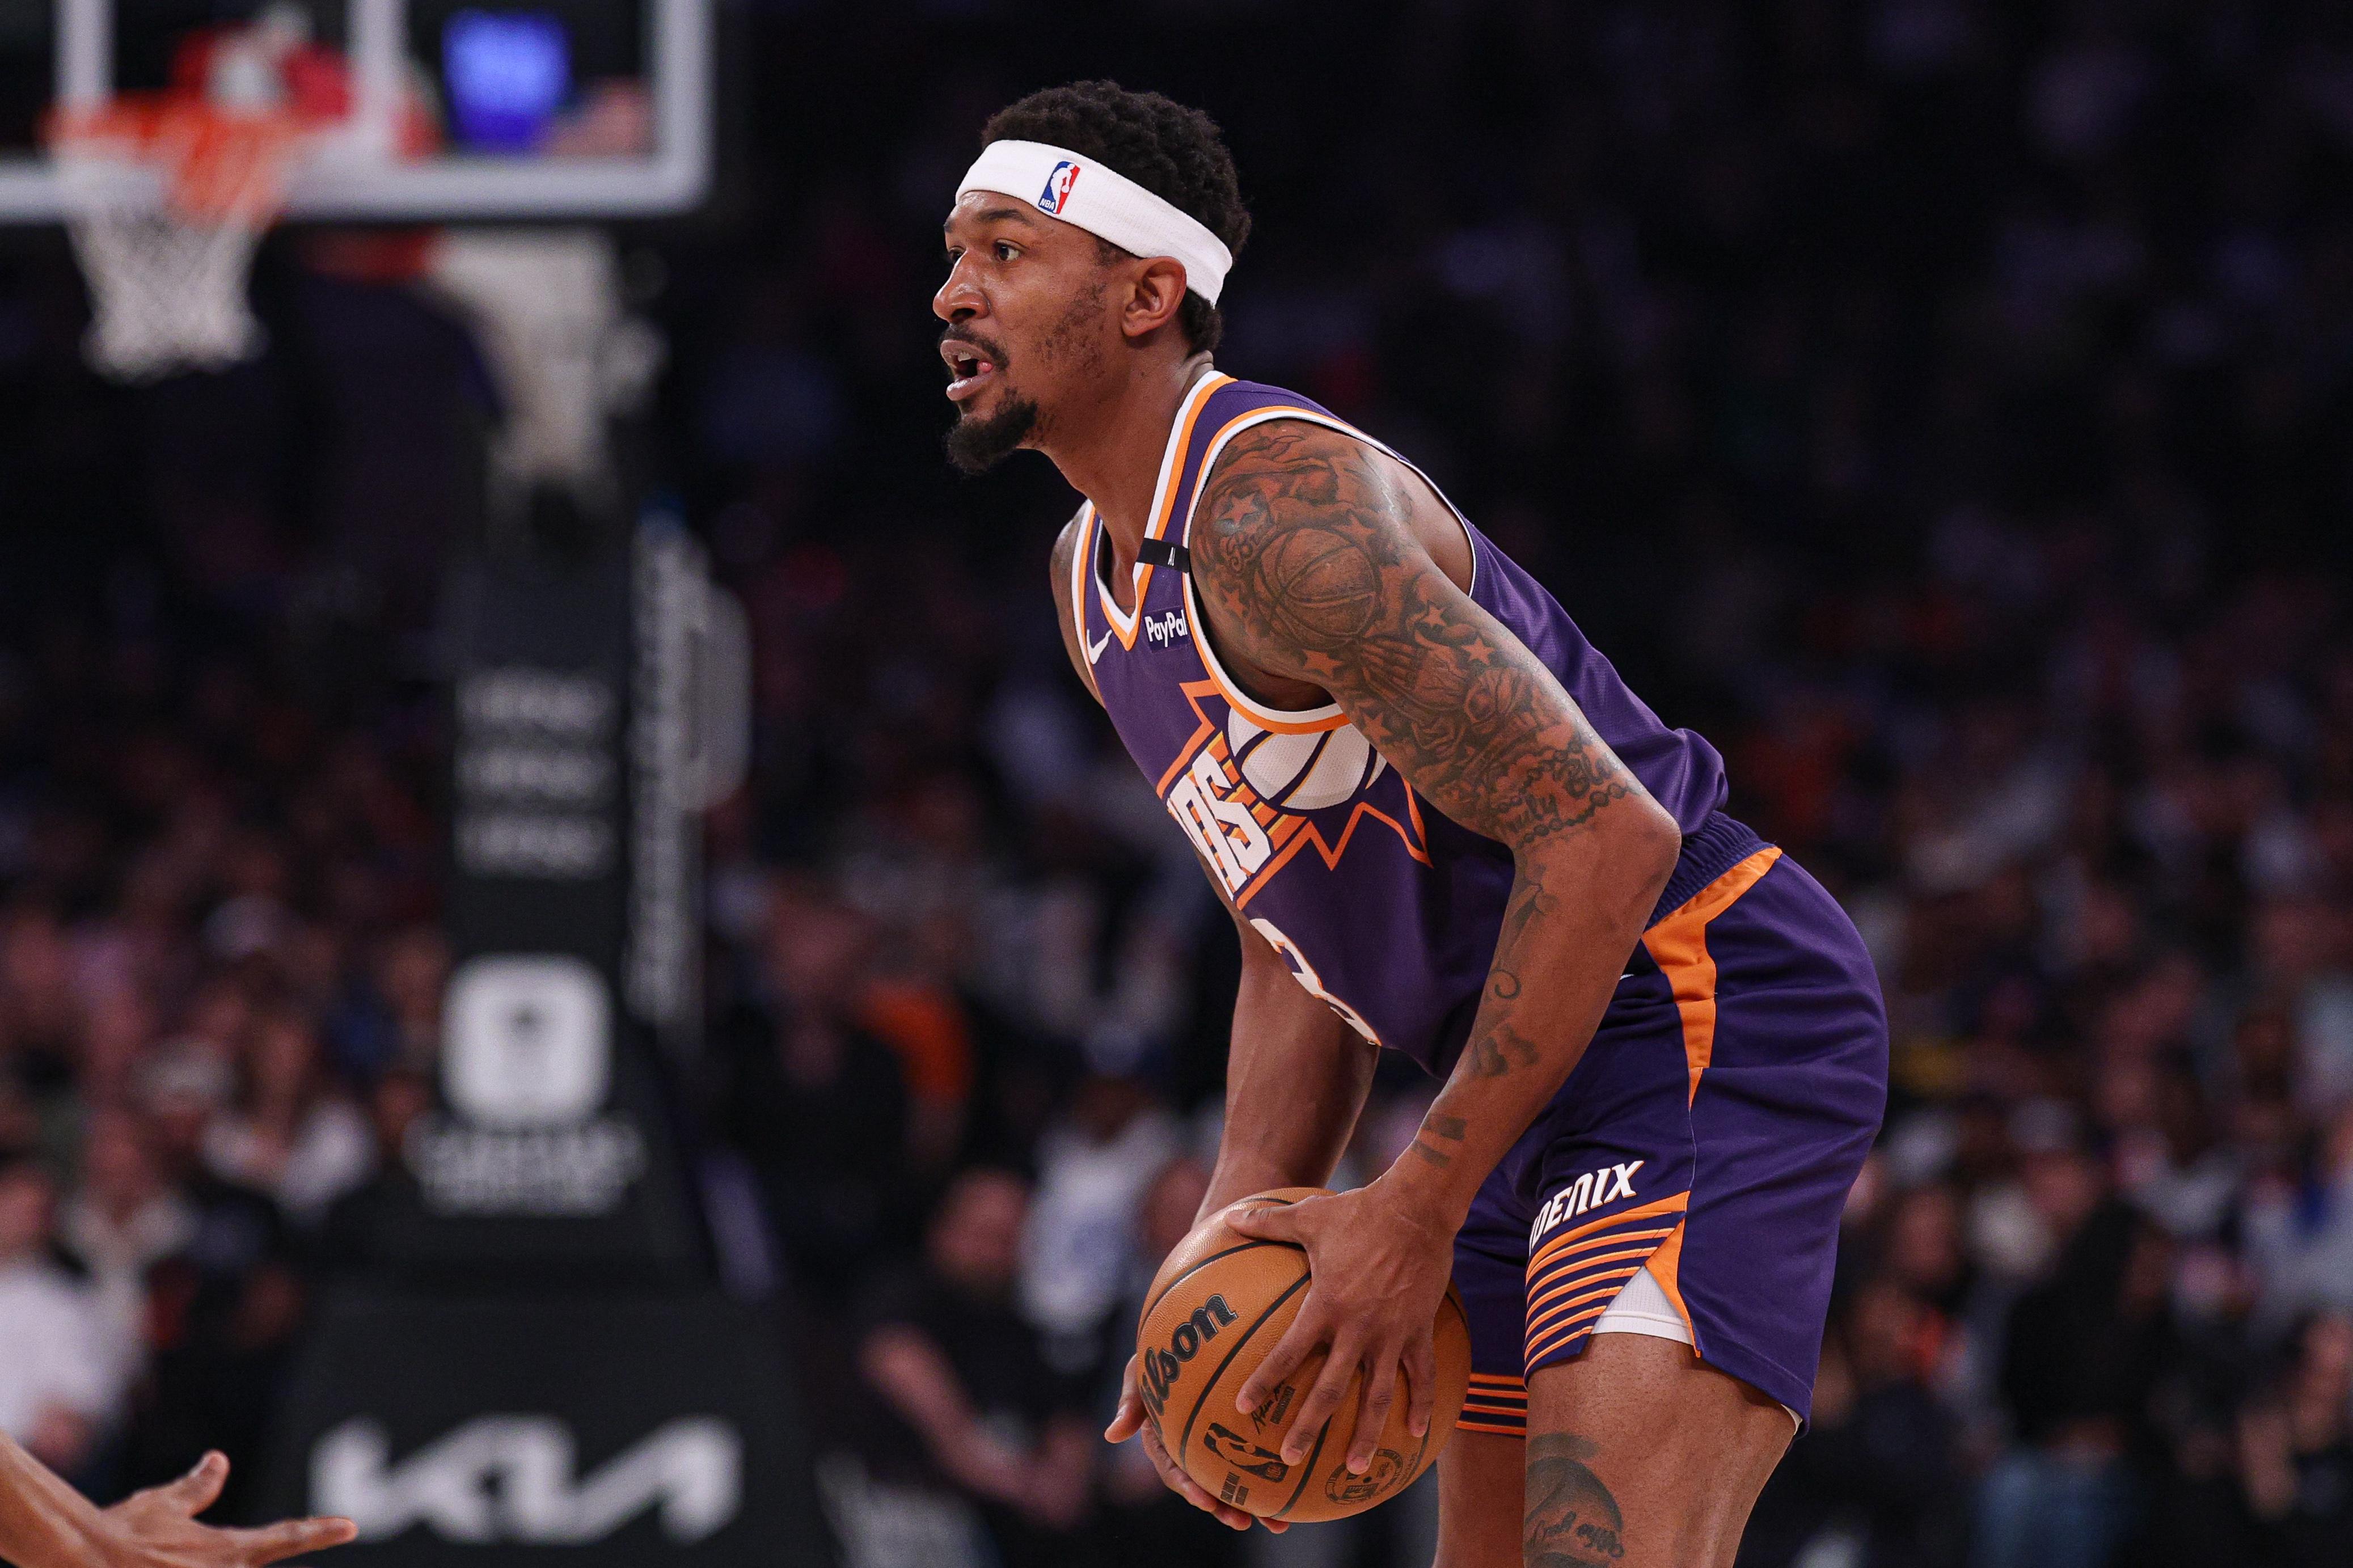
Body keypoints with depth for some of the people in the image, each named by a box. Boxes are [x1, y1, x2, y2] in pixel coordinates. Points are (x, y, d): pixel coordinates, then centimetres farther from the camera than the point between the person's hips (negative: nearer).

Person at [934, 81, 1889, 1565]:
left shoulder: (1276, 510, -20)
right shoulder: (1097, 580, 13)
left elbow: (1606, 839, -25)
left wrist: (1417, 1214, -23)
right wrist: (1242, 1245, 5)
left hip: (1708, 1013, -11)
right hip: (1555, 1084, 11)